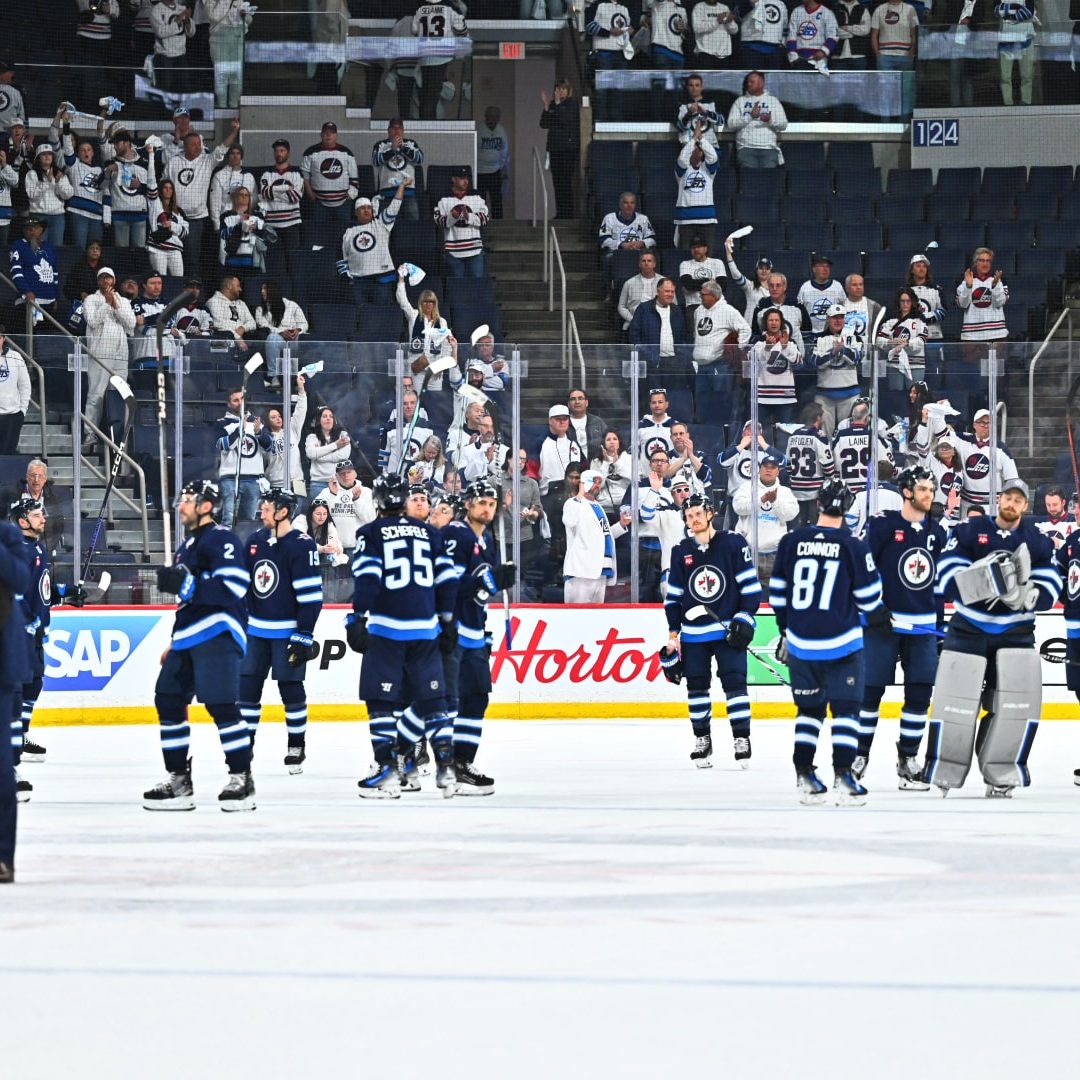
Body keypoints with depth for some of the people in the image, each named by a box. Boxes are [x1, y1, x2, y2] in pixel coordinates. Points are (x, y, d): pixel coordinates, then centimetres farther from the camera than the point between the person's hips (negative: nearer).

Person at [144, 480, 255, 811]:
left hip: (217, 634, -10)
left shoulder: (222, 539, -8)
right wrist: (174, 644, 28)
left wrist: (186, 584, -24)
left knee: (221, 705, -14)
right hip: (188, 637, 10)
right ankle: (179, 782, 13)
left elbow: (233, 586, -21)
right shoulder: (188, 546, 24)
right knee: (168, 700, 7)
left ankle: (241, 779, -10)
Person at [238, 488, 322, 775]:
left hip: (287, 631, -6)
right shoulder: (256, 540, 6)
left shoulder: (302, 545, -14)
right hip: (256, 629, 6)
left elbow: (311, 594, -16)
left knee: (290, 688, 0)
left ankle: (296, 747, 11)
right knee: (247, 685, 6)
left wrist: (304, 636, -18)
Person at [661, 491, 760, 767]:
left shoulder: (733, 544, -3)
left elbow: (750, 585, -2)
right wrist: (673, 635, 10)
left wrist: (745, 617, -10)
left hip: (729, 628, -4)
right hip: (694, 634, 4)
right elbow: (673, 596, 12)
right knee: (696, 685, 5)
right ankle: (702, 739, 15)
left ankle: (742, 739, -4)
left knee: (734, 681, -7)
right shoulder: (681, 552, 8)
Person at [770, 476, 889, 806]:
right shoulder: (853, 547, -9)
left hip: (800, 643, 3)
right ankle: (843, 778, -6)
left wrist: (785, 630, 20)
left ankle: (804, 778, 13)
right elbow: (869, 597, -2)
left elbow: (778, 593, 7)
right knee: (845, 710, 2)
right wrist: (878, 616, 20)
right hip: (841, 643, -3)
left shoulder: (791, 542, 1)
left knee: (809, 710, 15)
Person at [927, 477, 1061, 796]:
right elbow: (948, 581, -14)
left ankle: (1001, 777, 6)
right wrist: (986, 576, -31)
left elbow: (1049, 589, -4)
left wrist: (1025, 594, -26)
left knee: (1019, 705, -6)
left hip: (1015, 634, 2)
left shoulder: (1037, 542, 3)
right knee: (956, 704, -4)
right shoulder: (968, 532, -5)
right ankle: (943, 775, 10)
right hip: (968, 629, -2)